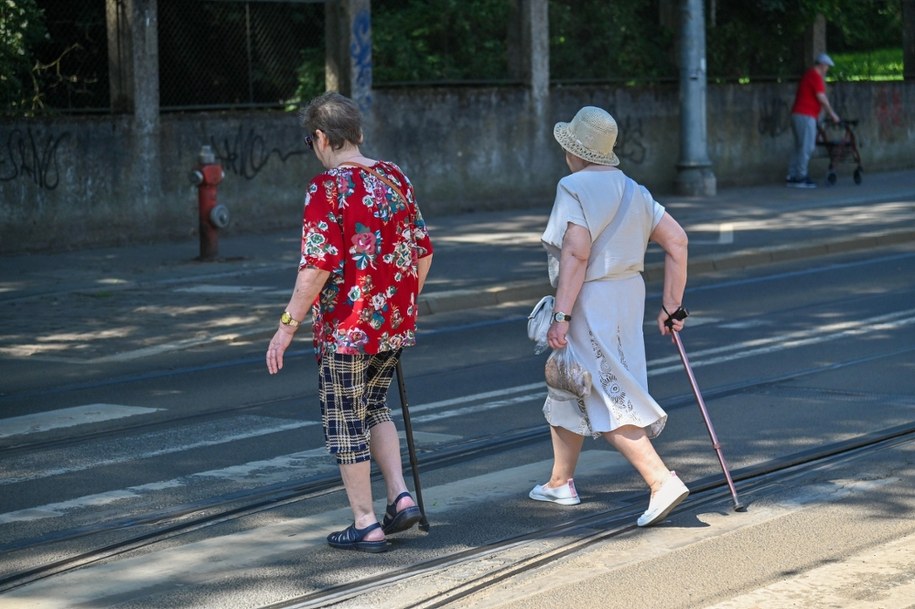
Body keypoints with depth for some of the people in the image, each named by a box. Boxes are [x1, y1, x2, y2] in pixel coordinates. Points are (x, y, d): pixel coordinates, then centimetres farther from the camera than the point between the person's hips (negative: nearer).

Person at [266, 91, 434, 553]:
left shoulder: (328, 187, -16)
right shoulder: (395, 178, 5)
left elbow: (319, 265, -22)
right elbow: (422, 251, 9)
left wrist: (288, 325, -15)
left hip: (346, 328, -7)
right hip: (395, 324, 7)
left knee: (344, 423, 6)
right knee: (373, 408, 25)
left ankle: (365, 526, 11)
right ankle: (401, 497, 13)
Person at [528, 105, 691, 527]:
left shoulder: (574, 188, -13)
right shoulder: (632, 191, 11)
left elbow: (576, 254, -23)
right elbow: (677, 241, 9)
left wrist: (561, 315, -25)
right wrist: (671, 306, 13)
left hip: (589, 303, -9)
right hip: (628, 292, 9)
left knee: (609, 404, -9)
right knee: (567, 393, 22)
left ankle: (662, 481, -18)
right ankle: (560, 483, 32)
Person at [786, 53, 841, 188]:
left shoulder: (808, 74, 21)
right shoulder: (816, 76, -10)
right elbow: (821, 97, -14)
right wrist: (832, 113, -9)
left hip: (797, 114, 10)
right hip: (806, 116, -10)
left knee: (799, 148, 12)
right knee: (807, 147, -8)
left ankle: (791, 177, 11)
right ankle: (801, 177, -9)